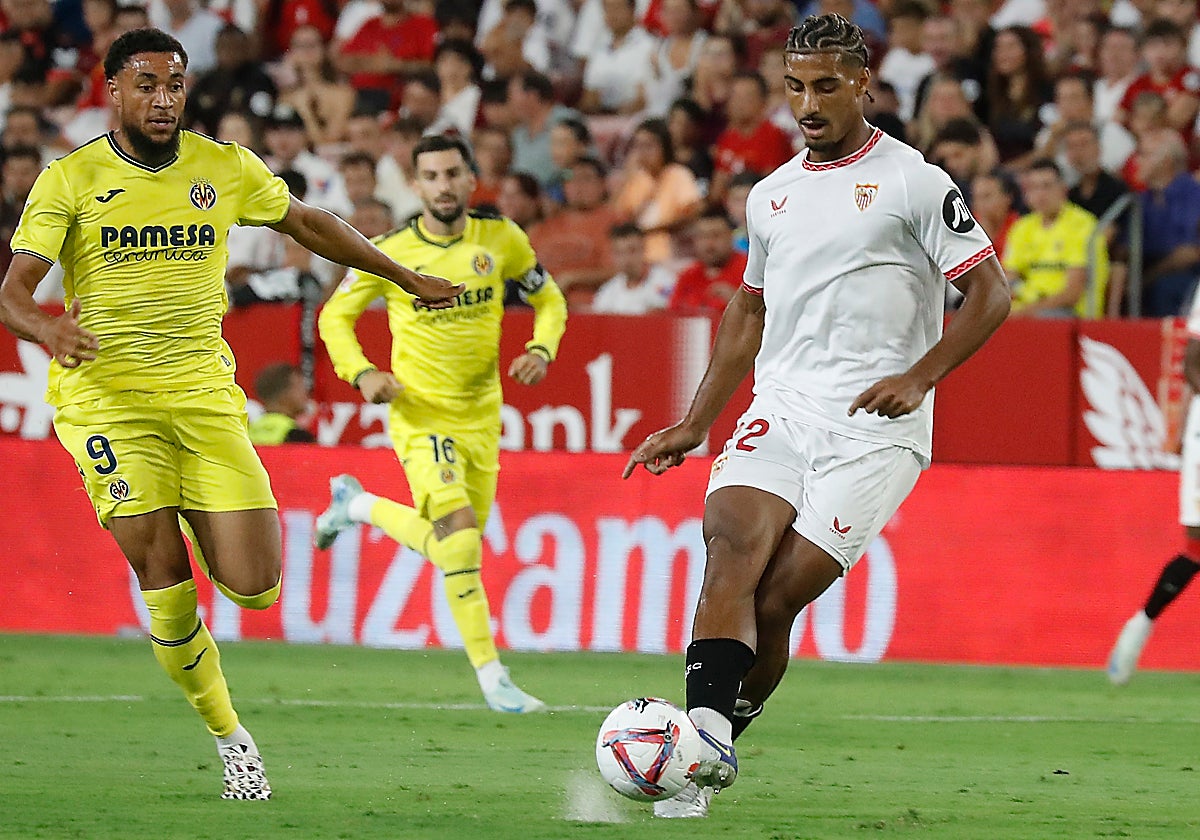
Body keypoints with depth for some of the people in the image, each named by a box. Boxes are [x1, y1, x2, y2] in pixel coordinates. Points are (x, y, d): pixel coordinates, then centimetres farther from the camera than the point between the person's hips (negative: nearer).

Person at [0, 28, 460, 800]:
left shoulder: (226, 169, 5)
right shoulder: (69, 181, -4)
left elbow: (307, 223, 22)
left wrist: (406, 278, 27)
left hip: (205, 394, 3)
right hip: (108, 397, -2)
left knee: (255, 590, -7)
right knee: (166, 582, -14)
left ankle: (223, 528, 30)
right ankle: (228, 736, 6)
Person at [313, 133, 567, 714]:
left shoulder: (501, 239, -3)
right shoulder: (389, 253, -9)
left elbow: (549, 300, 11)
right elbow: (335, 316, 3)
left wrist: (541, 351, -9)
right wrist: (361, 373, -14)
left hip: (482, 415, 5)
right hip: (421, 413, -4)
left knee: (449, 543, 16)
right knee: (458, 530, -24)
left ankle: (356, 504, 45)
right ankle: (491, 676, -16)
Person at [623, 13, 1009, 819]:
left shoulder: (912, 181, -1)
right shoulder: (771, 194, 17)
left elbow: (991, 291, -3)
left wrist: (919, 376, -15)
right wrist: (695, 424, 24)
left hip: (873, 428, -5)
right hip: (780, 412, 5)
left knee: (775, 602, -12)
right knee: (732, 548, -23)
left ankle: (710, 757, 3)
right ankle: (705, 738, -35)